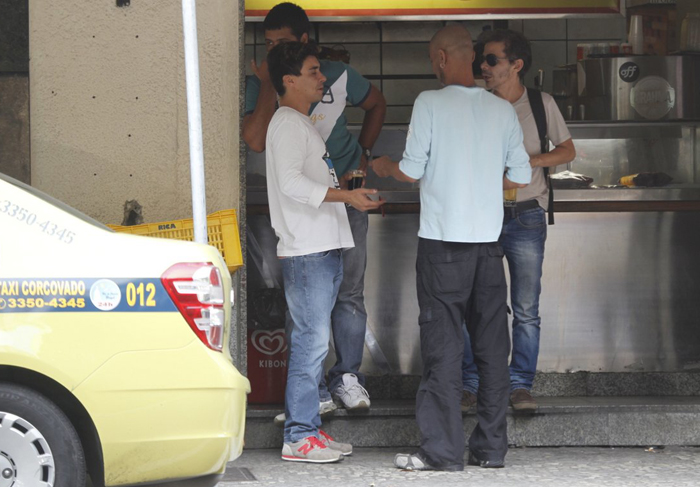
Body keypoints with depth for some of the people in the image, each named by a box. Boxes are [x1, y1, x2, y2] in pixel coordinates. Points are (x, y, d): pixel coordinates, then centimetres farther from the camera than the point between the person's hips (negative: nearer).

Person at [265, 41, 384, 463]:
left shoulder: (302, 124, 22)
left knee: (314, 342, 11)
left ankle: (310, 430, 16)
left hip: (324, 249, 10)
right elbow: (291, 183, -22)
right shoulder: (287, 124, -10)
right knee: (311, 341, -10)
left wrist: (351, 194, 22)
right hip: (306, 252, -10)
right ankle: (299, 438, -8)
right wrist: (346, 195, -26)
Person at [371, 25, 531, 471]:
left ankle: (443, 450, -1)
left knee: (443, 346, -1)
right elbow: (520, 178, 8)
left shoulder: (431, 103, -8)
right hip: (489, 241, 4)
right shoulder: (503, 110, 5)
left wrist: (385, 167, 15)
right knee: (492, 345, 8)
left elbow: (411, 171, -7)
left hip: (443, 242, -4)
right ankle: (491, 446, 12)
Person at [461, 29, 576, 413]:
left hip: (526, 218, -1)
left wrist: (534, 159, -9)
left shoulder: (541, 104, 2)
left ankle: (520, 386, 9)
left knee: (526, 310, 1)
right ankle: (470, 385, 8)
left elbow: (567, 151, 8)